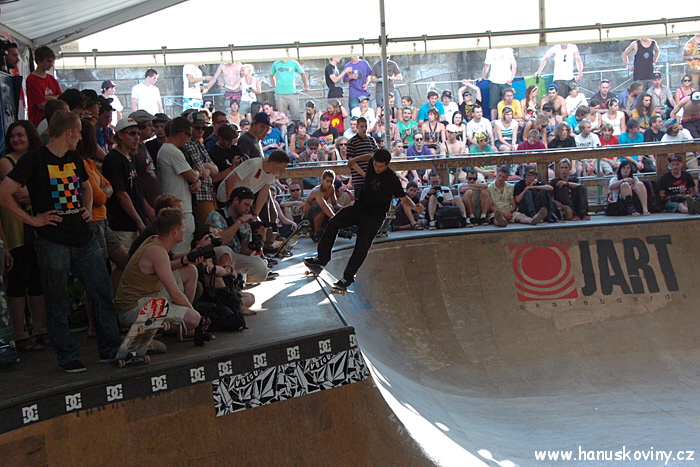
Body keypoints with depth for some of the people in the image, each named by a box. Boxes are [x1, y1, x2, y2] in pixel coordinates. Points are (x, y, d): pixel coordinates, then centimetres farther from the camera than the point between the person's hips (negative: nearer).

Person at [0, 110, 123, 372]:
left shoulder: (75, 159, 14)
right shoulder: (35, 160, -8)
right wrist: (33, 219, -11)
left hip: (84, 239, 6)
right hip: (53, 241, -6)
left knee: (103, 294, 6)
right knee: (57, 303, 3)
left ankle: (110, 348, 18)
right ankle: (67, 357, 13)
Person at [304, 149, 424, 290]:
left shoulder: (392, 179, -16)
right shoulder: (371, 163, -3)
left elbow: (403, 198, -8)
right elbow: (370, 156, 22)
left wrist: (414, 206, -26)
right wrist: (355, 161, 29)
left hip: (374, 217, -5)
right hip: (358, 208, 5)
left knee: (362, 247, -16)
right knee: (333, 223, -14)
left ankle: (348, 277, -5)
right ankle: (322, 259, -5)